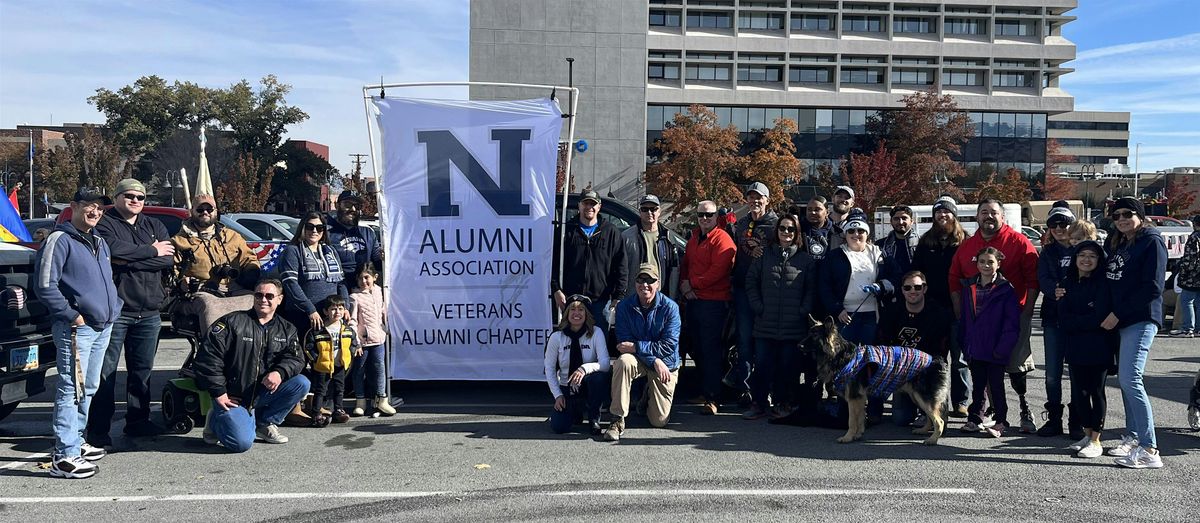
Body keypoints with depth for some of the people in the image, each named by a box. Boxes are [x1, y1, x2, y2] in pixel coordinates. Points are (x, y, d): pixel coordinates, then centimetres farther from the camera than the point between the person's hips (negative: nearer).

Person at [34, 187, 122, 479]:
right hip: (76, 328, -9)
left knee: (88, 389, 16)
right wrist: (71, 315, -16)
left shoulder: (100, 243, 18)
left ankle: (75, 442, 28)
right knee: (72, 389, -10)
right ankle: (64, 456, -8)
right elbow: (44, 286, -15)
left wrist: (113, 307, 14)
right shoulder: (60, 240, -8)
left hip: (103, 326, 9)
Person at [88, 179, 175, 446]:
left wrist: (128, 260, -10)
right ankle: (98, 429, 2)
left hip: (149, 312, 5)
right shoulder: (104, 224, 2)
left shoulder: (154, 225, 15)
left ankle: (138, 421, 22)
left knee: (142, 369, 12)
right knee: (106, 371, -3)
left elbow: (168, 259, -1)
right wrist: (151, 251, -8)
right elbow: (114, 251, -19)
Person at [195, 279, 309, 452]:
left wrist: (280, 372, -25)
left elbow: (296, 358, -2)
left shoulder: (286, 329, 9)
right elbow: (208, 355, -11)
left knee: (302, 383, -18)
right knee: (242, 443, -25)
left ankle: (264, 424, 1)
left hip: (263, 394, 5)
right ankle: (216, 421, 11)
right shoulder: (232, 321, -6)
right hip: (231, 397, -5)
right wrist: (218, 392, -14)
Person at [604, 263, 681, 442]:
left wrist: (636, 347, -26)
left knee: (659, 421, -1)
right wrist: (654, 360, -25)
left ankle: (649, 394, 35)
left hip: (666, 364, 0)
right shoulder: (624, 306, -9)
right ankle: (618, 420, -27)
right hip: (638, 360, 1)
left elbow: (669, 346, -20)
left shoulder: (670, 307, -14)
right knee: (623, 362, -37)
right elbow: (624, 343, -13)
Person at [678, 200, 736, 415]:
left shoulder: (721, 239, -9)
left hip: (714, 302, -8)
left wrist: (692, 284, -10)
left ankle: (713, 398, -6)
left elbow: (718, 270, -18)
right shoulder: (694, 238, 18)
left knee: (711, 349, -8)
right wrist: (684, 285, 3)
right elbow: (685, 264, 22)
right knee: (698, 348, 12)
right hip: (693, 300, 8)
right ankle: (704, 389, 21)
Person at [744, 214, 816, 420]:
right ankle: (759, 404, 10)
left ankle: (783, 403, 18)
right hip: (765, 324, 1)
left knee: (788, 365, 5)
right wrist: (758, 307, -2)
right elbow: (750, 281, 8)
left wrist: (803, 312, -8)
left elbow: (811, 289, 3)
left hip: (793, 325, -1)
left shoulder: (805, 260, 5)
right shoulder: (765, 255, 8)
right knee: (762, 365, 1)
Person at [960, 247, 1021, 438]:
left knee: (996, 385, 3)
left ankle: (1000, 421, 14)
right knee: (978, 385, 14)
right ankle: (975, 419, 22)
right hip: (975, 349, 5)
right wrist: (964, 343, 6)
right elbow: (964, 318, 12)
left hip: (995, 350, -5)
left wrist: (1003, 347, -17)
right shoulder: (969, 287, 7)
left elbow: (1012, 322, -10)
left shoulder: (1005, 290, -8)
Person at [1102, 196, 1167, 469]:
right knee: (1125, 379, 11)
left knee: (1130, 379, -16)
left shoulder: (1152, 241, -6)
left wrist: (1118, 313, -14)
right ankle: (1133, 437, 21)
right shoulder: (1115, 243, 17)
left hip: (1141, 318, -8)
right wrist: (1111, 313, 7)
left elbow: (1152, 287, -13)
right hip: (1119, 320, 8)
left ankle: (1149, 449, -15)